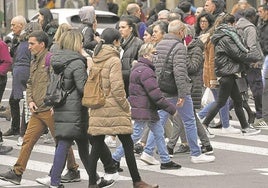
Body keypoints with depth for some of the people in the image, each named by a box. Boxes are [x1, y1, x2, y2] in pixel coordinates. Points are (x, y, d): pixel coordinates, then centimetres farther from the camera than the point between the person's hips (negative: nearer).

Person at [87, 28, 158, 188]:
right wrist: (126, 106, -5)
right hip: (114, 109, -7)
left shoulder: (95, 60, 9)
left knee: (97, 146, 7)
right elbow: (117, 88, -16)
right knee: (128, 144, 2)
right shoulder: (114, 60, -12)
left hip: (97, 109, 7)